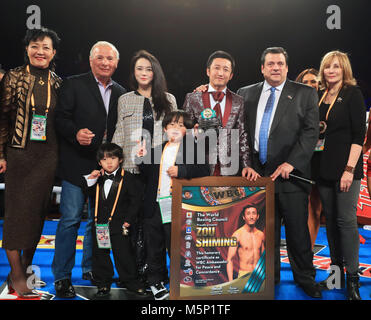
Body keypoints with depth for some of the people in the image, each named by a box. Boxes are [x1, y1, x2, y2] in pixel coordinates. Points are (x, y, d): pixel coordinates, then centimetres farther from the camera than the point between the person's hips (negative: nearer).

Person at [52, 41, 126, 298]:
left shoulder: (120, 92, 13)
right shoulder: (73, 84, 0)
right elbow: (61, 118, -7)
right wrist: (76, 133, -26)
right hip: (78, 164, -4)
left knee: (99, 218, 13)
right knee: (70, 219, -3)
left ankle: (90, 267, 30)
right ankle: (62, 276, 10)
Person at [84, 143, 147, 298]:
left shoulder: (127, 178, -5)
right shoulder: (98, 178, 7)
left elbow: (136, 199, -4)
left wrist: (128, 220, -8)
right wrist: (90, 180, -7)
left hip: (119, 224, -4)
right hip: (100, 224, 4)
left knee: (123, 253, 1)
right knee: (100, 253, 10)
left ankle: (131, 281, 19)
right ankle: (103, 283, 26)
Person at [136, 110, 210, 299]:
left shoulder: (192, 148, 1)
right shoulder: (157, 150, 14)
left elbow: (204, 170, -9)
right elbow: (148, 176, 14)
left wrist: (181, 170, -18)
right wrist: (142, 159, -1)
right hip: (154, 206, 4)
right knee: (154, 247, 14)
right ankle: (155, 282, 30)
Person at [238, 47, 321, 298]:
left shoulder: (305, 94, 4)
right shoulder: (246, 94, 12)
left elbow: (311, 131, -4)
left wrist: (290, 163, -12)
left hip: (290, 174, -2)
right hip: (258, 173, 2)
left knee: (298, 229, 4)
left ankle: (305, 278, 22)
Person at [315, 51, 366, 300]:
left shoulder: (353, 94, -4)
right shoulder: (319, 97, 12)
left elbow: (359, 135, -10)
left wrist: (350, 169, -17)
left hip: (346, 167, -5)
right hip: (324, 167, 6)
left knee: (346, 220, -5)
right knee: (330, 221, 10)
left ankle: (353, 278, 6)